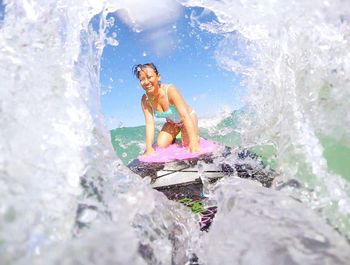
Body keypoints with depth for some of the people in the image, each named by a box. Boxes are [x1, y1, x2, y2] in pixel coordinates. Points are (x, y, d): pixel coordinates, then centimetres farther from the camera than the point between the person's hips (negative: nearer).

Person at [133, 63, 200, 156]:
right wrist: (149, 148, -37)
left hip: (187, 118, -4)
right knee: (161, 145, -9)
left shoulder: (170, 90, -36)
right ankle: (174, 139, 24)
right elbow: (149, 124, -26)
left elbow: (185, 116, -42)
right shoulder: (145, 99, -22)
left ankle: (196, 138, 13)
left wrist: (193, 142, -50)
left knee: (189, 144, -23)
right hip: (171, 122, 4)